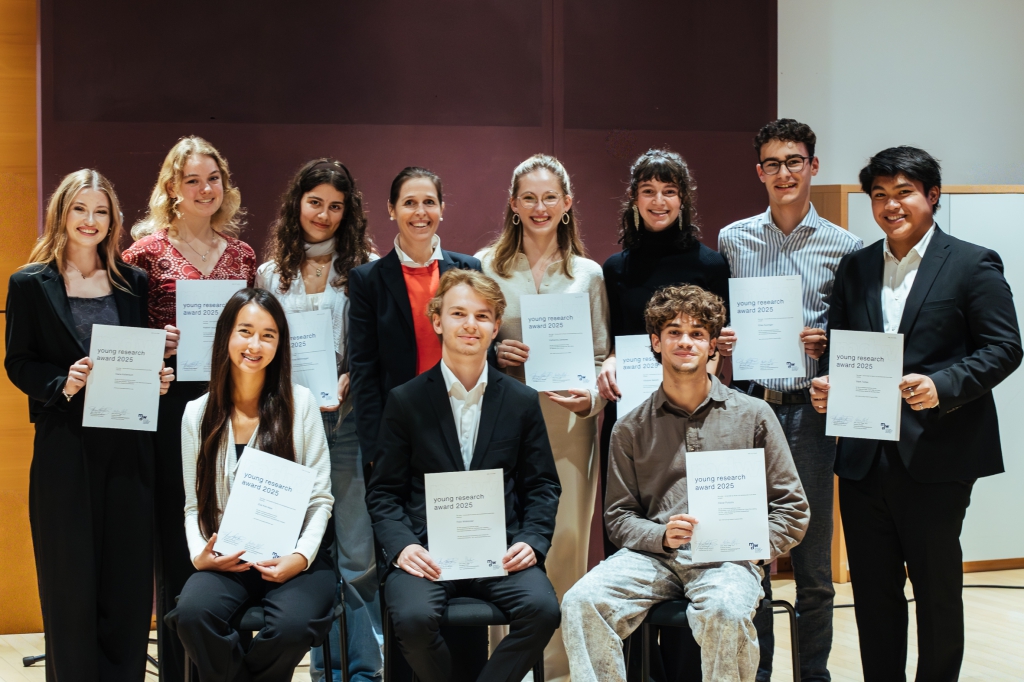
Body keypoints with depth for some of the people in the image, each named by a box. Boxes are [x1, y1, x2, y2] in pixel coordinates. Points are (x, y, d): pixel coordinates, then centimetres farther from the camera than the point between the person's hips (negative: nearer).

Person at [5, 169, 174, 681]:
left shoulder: (133, 283, 10)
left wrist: (158, 379, -5)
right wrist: (62, 383, -16)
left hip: (128, 447, 3)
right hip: (65, 447, -3)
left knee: (129, 577, 4)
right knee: (71, 581, 1)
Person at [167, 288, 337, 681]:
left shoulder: (300, 403, 2)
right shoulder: (197, 414, 8)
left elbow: (320, 498, 0)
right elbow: (194, 505, 10)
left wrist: (301, 556, -15)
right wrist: (199, 555, -10)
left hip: (291, 562, -1)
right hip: (226, 562, 1)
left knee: (291, 626, -33)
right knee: (192, 613, -32)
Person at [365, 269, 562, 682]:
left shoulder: (523, 402, 11)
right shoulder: (404, 401, 7)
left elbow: (543, 486, 13)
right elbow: (384, 492, 7)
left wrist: (532, 541, -6)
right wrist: (401, 546, -12)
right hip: (427, 551, -1)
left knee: (542, 609, -28)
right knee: (414, 617, -31)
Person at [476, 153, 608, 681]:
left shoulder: (589, 274, 12)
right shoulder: (486, 267, 8)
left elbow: (603, 356, 12)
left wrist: (592, 396, -7)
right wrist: (493, 354, -9)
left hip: (568, 420, 1)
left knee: (568, 535, -4)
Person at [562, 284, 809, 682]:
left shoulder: (753, 415, 11)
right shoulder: (631, 429, 14)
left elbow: (792, 508, 10)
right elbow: (619, 516, 13)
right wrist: (661, 536, -9)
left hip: (727, 558, -1)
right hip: (653, 555, 2)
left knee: (725, 612, -36)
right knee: (581, 602, -27)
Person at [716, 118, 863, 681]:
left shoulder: (844, 247, 4)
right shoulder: (732, 240, 8)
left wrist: (827, 341, -11)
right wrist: (718, 339, -6)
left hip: (809, 408, -1)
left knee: (813, 557, 6)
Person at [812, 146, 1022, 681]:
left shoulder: (972, 265, -1)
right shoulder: (855, 268, 14)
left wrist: (943, 385, -22)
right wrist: (825, 382, -5)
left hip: (935, 457, -4)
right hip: (864, 457, 5)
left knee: (937, 590, 5)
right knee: (872, 591, 10)